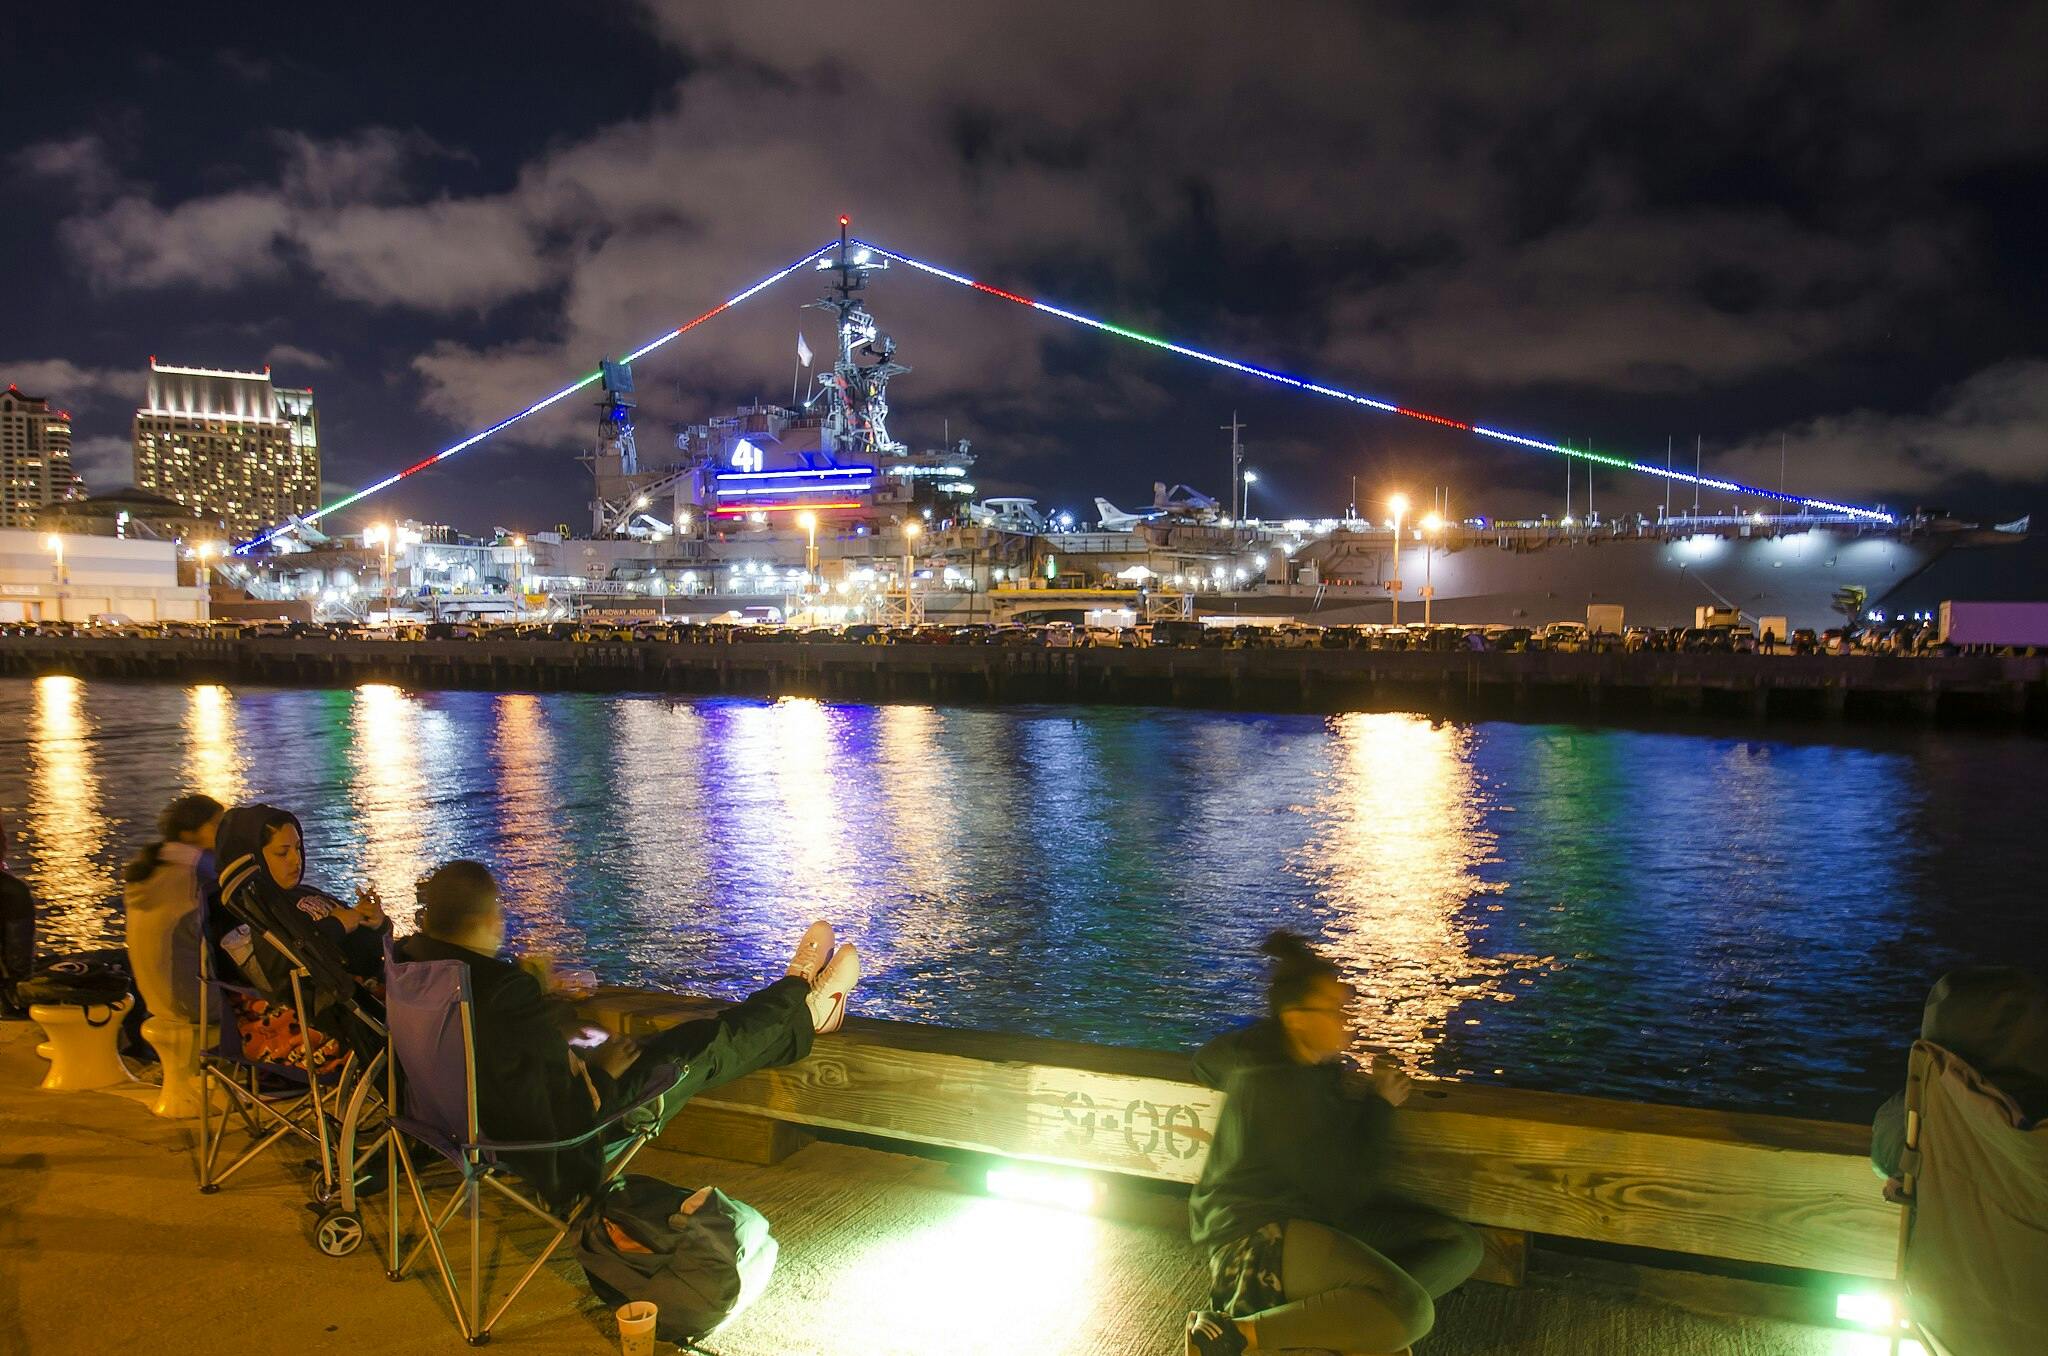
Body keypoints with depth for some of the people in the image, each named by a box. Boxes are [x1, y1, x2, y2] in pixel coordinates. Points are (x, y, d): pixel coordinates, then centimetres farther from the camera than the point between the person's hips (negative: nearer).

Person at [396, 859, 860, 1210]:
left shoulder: (408, 960, -11)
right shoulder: (504, 995, -37)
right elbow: (563, 1116, -32)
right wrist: (599, 1072, -13)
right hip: (554, 1140, -8)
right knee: (704, 1048, 8)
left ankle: (795, 1006, 40)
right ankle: (805, 1007, 36)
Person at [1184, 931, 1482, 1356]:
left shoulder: (1269, 1046, 3)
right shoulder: (1284, 1087, -22)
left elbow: (1206, 1061, 25)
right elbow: (1347, 1193, -19)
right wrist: (1381, 1104, -4)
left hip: (1314, 1213, 11)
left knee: (1461, 1245, 3)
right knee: (1410, 1311, -31)